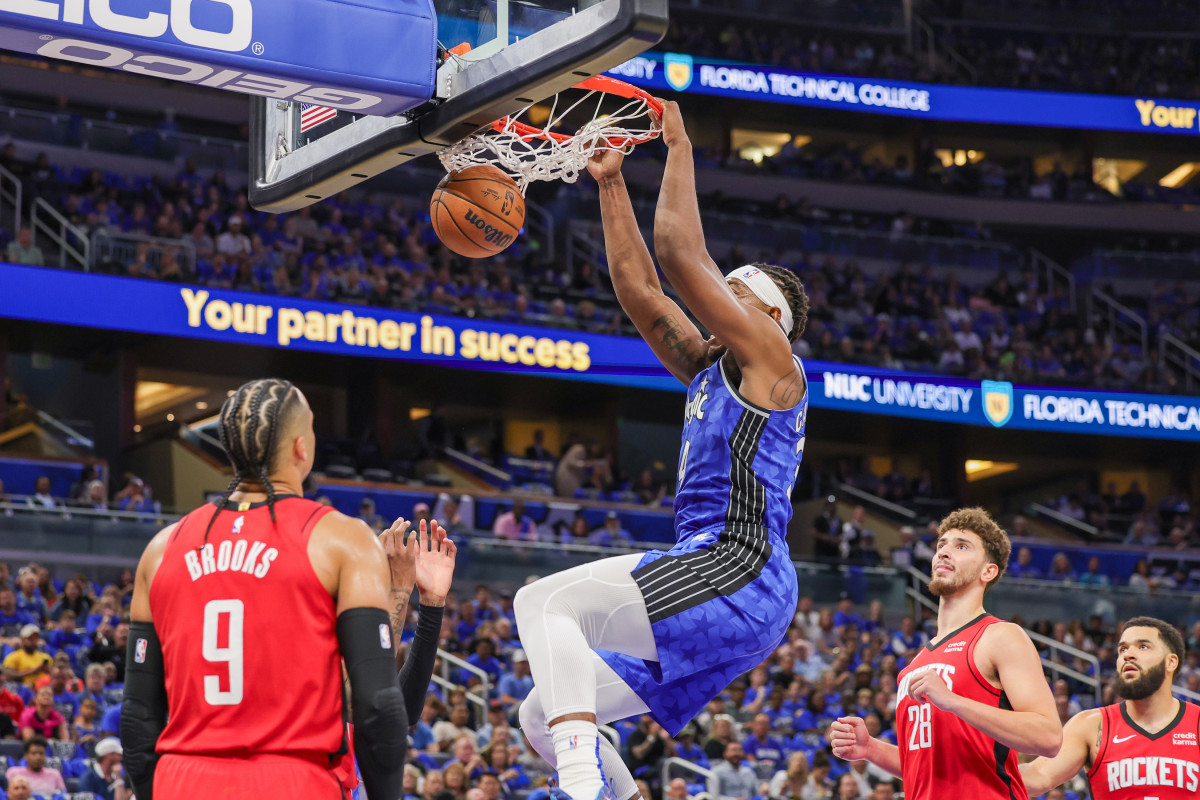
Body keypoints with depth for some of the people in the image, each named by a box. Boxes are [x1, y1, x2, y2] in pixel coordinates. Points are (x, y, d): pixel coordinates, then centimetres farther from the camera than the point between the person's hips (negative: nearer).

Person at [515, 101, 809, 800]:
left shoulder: (770, 360, 0)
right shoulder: (709, 371, 25)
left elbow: (680, 249, -6)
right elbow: (641, 292, 25)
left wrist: (680, 146, 3)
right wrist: (611, 184, 23)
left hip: (738, 574, -10)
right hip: (717, 586, 10)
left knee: (545, 602, -20)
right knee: (542, 716, 7)